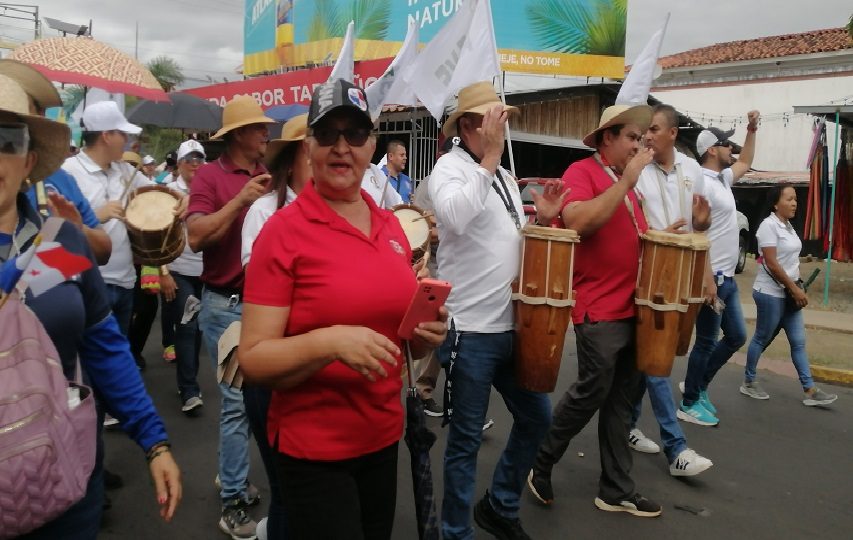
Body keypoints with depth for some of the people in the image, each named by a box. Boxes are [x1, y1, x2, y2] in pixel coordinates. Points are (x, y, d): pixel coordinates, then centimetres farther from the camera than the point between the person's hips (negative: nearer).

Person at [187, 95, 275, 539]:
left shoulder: (271, 173, 7)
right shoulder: (210, 175, -6)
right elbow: (196, 236, -17)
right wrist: (240, 200, -22)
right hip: (227, 305, -5)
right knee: (237, 402, -1)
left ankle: (232, 476, 35)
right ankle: (233, 503, 13)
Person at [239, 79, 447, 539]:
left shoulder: (390, 226, 4)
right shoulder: (284, 230, -13)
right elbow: (253, 359, -15)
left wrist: (427, 334, -4)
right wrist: (329, 342, -29)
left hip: (384, 438, 6)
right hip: (313, 450, -6)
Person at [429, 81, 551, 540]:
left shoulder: (504, 175, 15)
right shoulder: (449, 167, -9)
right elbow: (454, 218, -31)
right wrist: (490, 155, -25)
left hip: (510, 326, 8)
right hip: (470, 330, -8)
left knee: (536, 417, 18)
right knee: (466, 439, 5)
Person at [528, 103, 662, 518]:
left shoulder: (626, 181, 18)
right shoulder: (581, 173, -8)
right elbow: (579, 222, -26)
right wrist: (627, 181, -21)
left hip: (633, 307, 8)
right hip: (599, 310, -8)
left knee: (621, 401, 12)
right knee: (590, 394, -2)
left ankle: (617, 490, 23)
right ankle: (540, 463, 19)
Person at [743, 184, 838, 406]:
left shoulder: (788, 225, 10)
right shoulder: (769, 225, -16)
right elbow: (772, 264, -21)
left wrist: (796, 288, 10)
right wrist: (795, 289, -17)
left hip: (787, 293, 8)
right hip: (770, 293, -8)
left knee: (798, 342, 7)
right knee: (762, 339, 3)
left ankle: (810, 390, 11)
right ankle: (748, 382, 17)